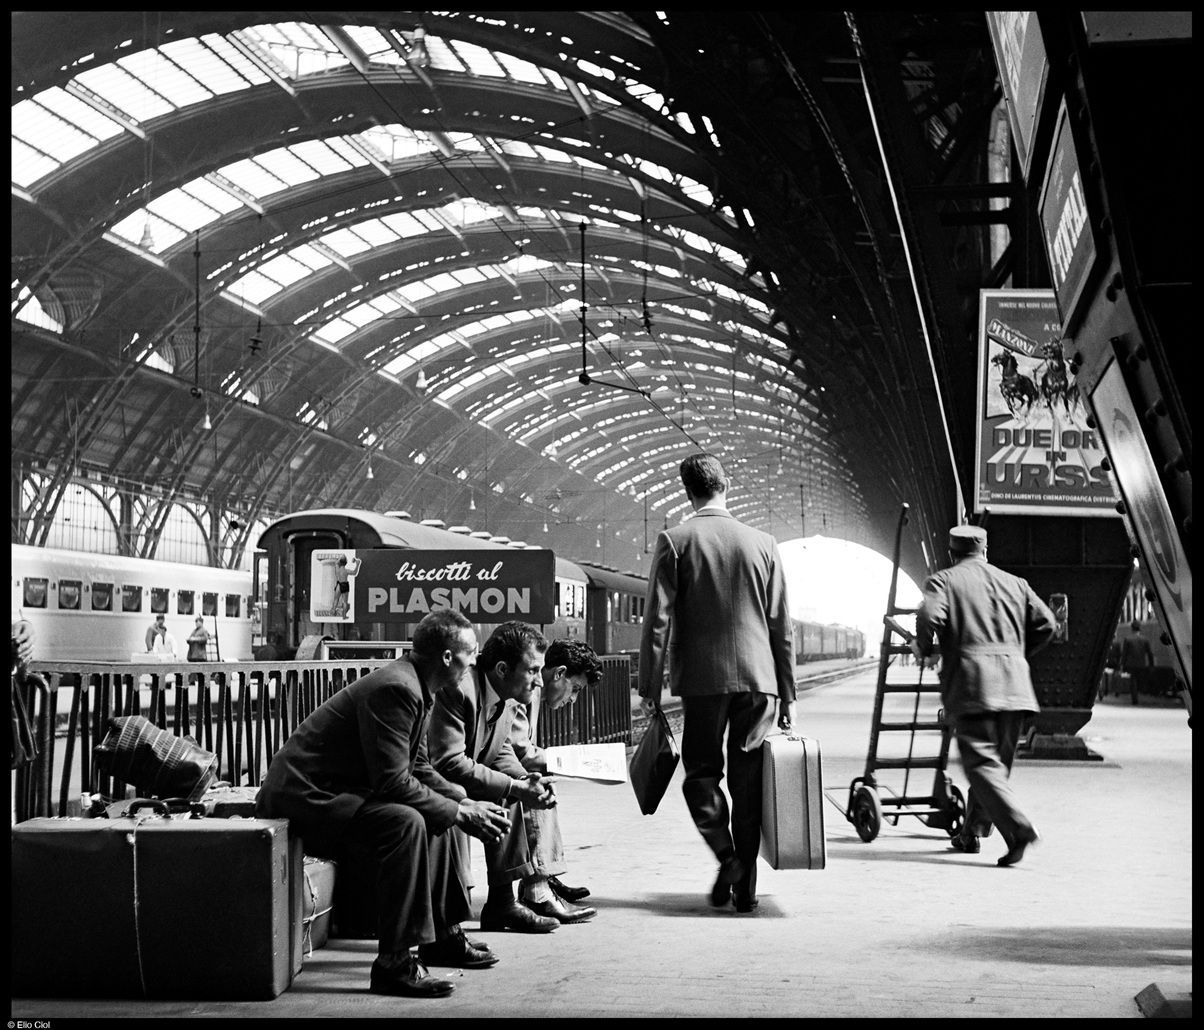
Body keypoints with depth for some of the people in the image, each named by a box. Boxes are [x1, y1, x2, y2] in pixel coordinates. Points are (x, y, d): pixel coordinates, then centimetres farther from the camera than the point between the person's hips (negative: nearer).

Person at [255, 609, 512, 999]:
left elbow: (418, 769, 18)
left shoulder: (415, 688, 10)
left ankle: (442, 936, 23)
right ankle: (394, 963, -27)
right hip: (304, 795, -11)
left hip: (340, 787, 11)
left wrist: (465, 802, 4)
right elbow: (393, 782, -26)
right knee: (406, 822, -30)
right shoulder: (395, 689, -23)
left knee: (436, 815, 15)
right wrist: (459, 812, -17)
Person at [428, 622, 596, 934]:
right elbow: (449, 764, -31)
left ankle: (538, 890, -2)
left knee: (538, 790, 3)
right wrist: (514, 786, -31)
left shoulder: (511, 699, 2)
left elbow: (504, 755, 4)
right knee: (506, 800, -25)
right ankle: (501, 903, -21)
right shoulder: (458, 690, -27)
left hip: (469, 779, 10)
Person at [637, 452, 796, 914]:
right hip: (757, 677, 2)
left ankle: (727, 855, -9)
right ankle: (746, 886, 11)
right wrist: (787, 694, 12)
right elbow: (782, 625, 7)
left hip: (701, 677, -2)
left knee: (701, 771, 11)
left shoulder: (674, 541, -3)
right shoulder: (762, 543, 5)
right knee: (748, 778, 9)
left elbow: (657, 619, -6)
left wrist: (649, 686, 0)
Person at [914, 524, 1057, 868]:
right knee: (998, 760, 16)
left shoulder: (943, 581, 6)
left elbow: (929, 616, -13)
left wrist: (926, 651, 5)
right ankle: (971, 833, 24)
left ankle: (1019, 828, -26)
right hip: (1014, 683, 5)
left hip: (971, 683, -5)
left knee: (981, 762, -9)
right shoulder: (1014, 583, 20)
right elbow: (1046, 624, 13)